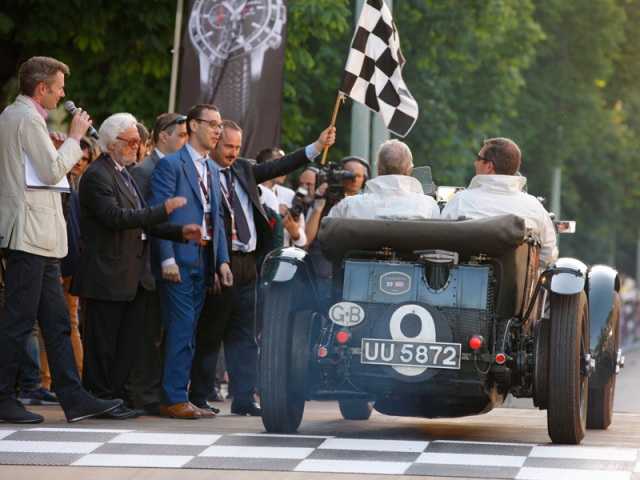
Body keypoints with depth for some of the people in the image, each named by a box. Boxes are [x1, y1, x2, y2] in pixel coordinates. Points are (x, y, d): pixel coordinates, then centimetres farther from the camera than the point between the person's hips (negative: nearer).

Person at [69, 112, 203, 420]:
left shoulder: (125, 174, 19)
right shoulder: (97, 175, -12)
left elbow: (143, 222, 20)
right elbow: (116, 217, -23)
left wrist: (181, 232, 6)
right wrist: (163, 210, -23)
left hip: (133, 276, 10)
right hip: (107, 275, -10)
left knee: (128, 340, 11)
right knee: (103, 341, -3)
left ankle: (116, 397, 17)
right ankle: (99, 399, 2)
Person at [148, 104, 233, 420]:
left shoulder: (213, 170, 19)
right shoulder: (170, 164, -5)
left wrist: (222, 260, 10)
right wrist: (167, 258, -18)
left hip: (204, 260, 7)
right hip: (179, 260, -7)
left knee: (188, 331, 8)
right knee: (181, 329, -9)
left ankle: (177, 397, 11)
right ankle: (174, 399, -6)